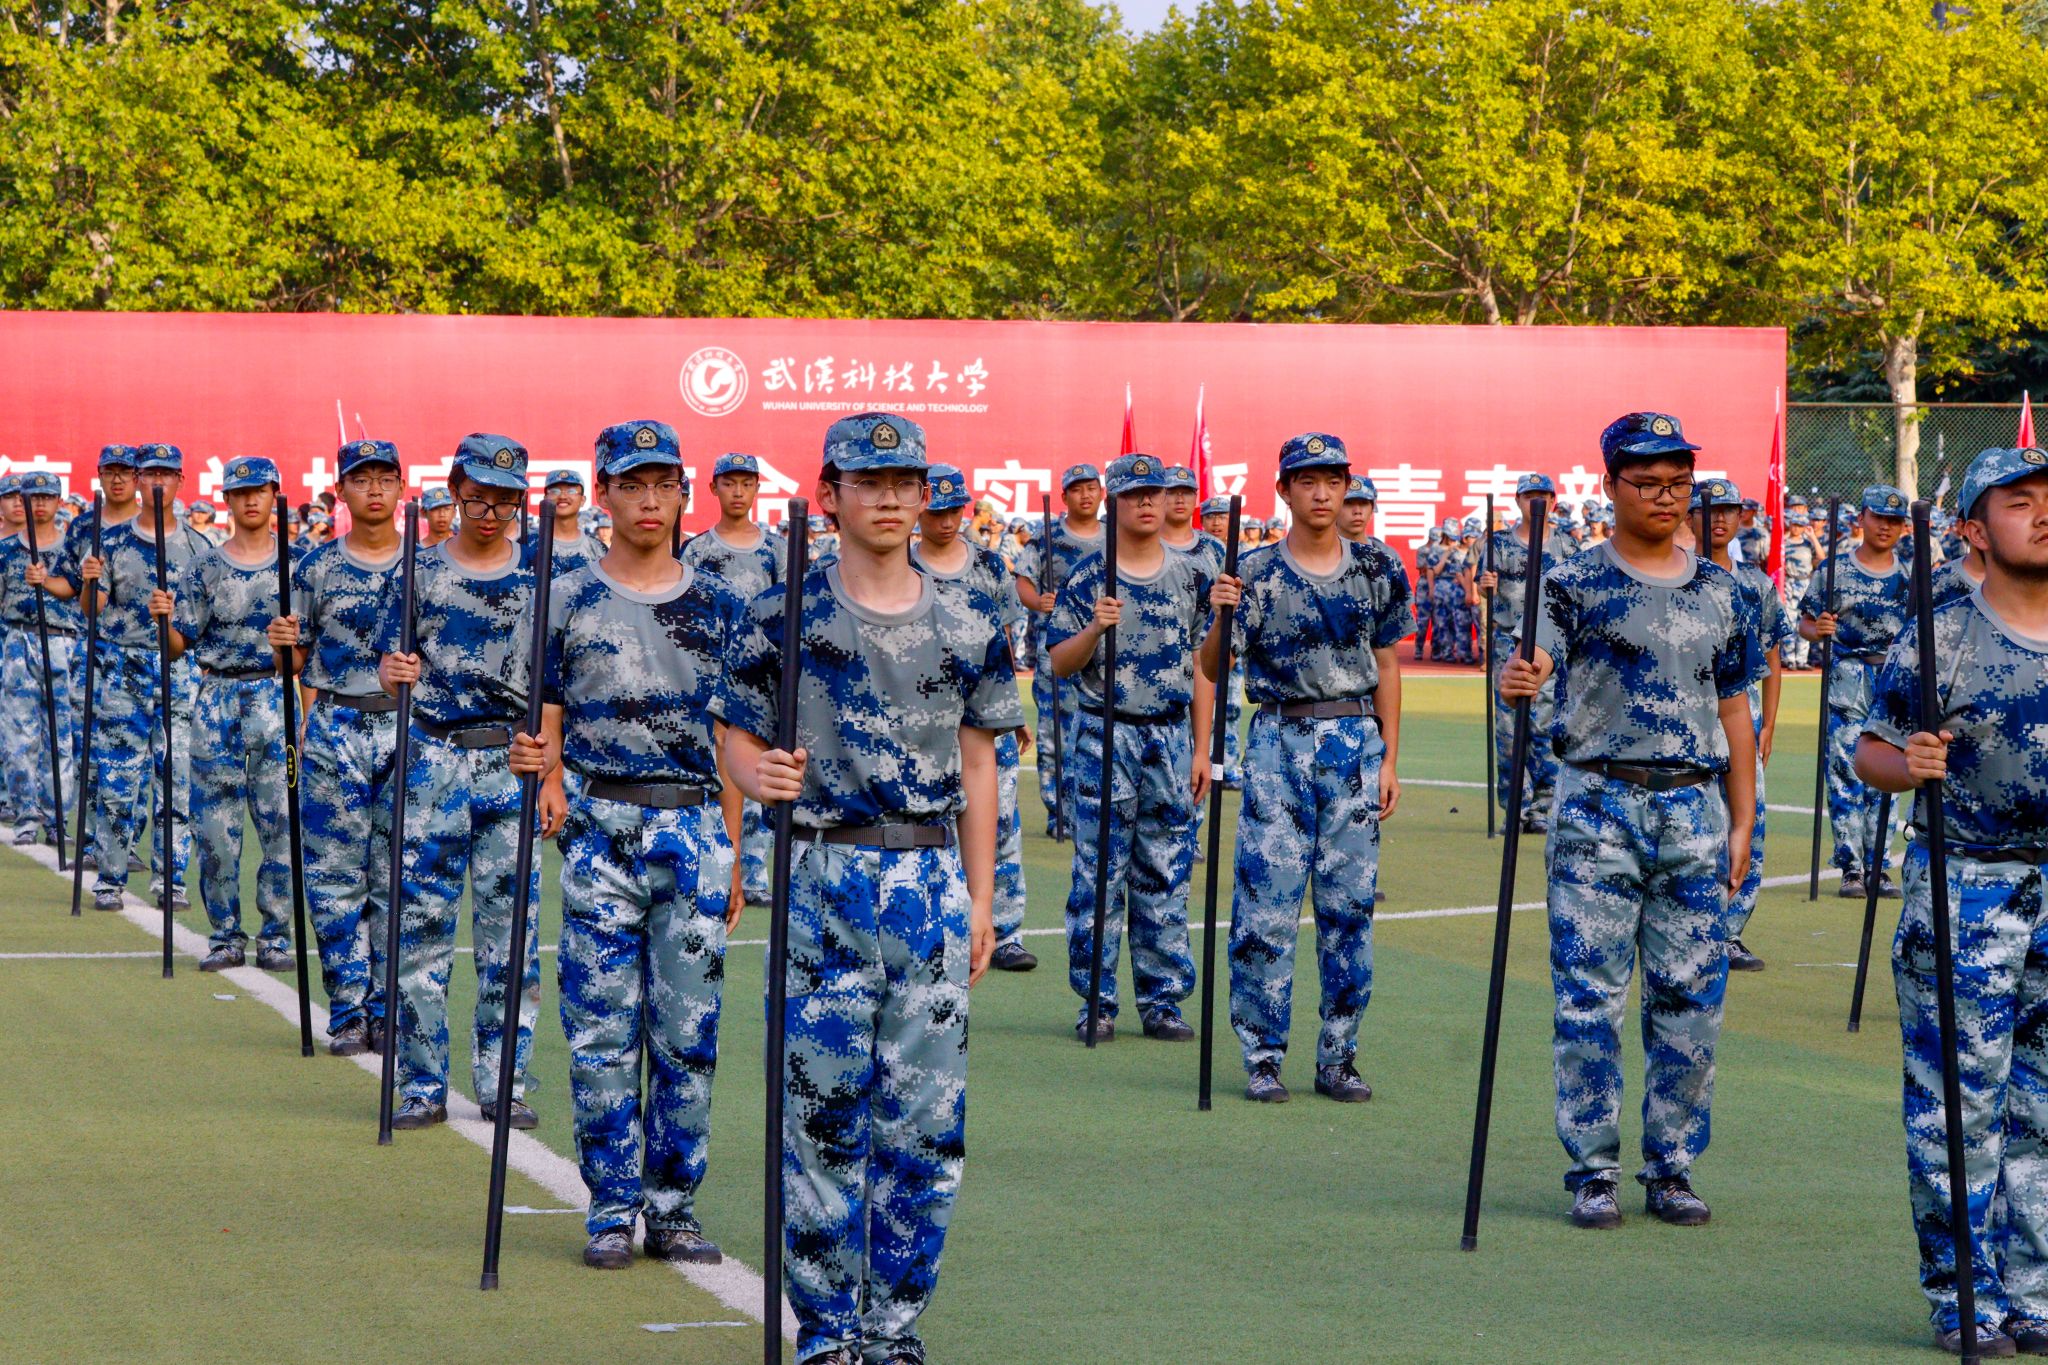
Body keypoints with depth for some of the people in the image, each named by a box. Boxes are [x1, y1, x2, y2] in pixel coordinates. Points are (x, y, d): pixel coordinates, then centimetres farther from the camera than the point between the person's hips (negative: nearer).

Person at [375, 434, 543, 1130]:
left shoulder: (541, 578, 5)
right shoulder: (419, 572, 4)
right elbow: (391, 669, 4)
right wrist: (393, 672, -18)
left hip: (514, 763, 0)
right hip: (434, 760, 0)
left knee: (509, 929, 2)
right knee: (421, 924, -1)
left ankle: (503, 1082, 11)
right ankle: (424, 1086, 6)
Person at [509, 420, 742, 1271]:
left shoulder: (717, 606, 9)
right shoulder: (568, 601, 4)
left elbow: (728, 739, 11)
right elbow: (546, 725, 4)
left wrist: (731, 857, 8)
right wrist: (542, 773, -19)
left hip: (694, 827, 2)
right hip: (601, 828, -1)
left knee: (688, 1032, 2)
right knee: (602, 1030, -1)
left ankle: (673, 1206, 11)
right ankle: (612, 1209, 7)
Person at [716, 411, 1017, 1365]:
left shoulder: (966, 624, 9)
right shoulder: (784, 616, 0)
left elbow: (976, 762, 12)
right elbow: (739, 736, 1)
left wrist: (980, 896, 8)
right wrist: (760, 775, -23)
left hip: (933, 877, 3)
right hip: (825, 872, -3)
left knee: (926, 1115, 3)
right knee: (823, 1109, -1)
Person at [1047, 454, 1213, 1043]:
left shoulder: (1192, 575, 8)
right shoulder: (1088, 577, -1)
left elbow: (1202, 665, 9)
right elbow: (1060, 661, -3)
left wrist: (1200, 749, 5)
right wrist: (1096, 628, -22)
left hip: (1171, 737, 3)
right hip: (1104, 736, -3)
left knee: (1166, 875, 5)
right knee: (1099, 873, -1)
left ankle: (1162, 999, 12)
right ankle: (1096, 1001, 5)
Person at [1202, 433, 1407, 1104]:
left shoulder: (1377, 569, 6)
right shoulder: (1256, 573, -1)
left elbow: (1386, 666, 11)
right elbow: (1212, 667, -6)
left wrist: (1389, 760, 7)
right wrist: (1220, 615, -26)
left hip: (1357, 740, 2)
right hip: (1281, 739, -2)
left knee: (1349, 906, 4)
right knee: (1266, 904, -5)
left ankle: (1338, 1059, 11)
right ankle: (1263, 1057, 3)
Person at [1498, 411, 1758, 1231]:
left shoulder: (1718, 592, 11)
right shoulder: (1577, 585, -1)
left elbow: (1734, 710, 15)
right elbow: (1539, 657, -19)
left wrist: (1742, 822, 11)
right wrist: (1521, 681, -44)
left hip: (1694, 804, 3)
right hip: (1599, 804, -3)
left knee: (1691, 999, 4)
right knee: (1590, 995, -2)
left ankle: (1671, 1169, 15)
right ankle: (1593, 1171, 6)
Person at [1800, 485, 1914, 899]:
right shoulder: (1835, 571, 2)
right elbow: (1805, 624, 3)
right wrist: (1818, 630, -17)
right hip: (1847, 682, -2)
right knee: (1845, 775, -5)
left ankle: (1879, 868, 10)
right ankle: (1850, 868, -1)